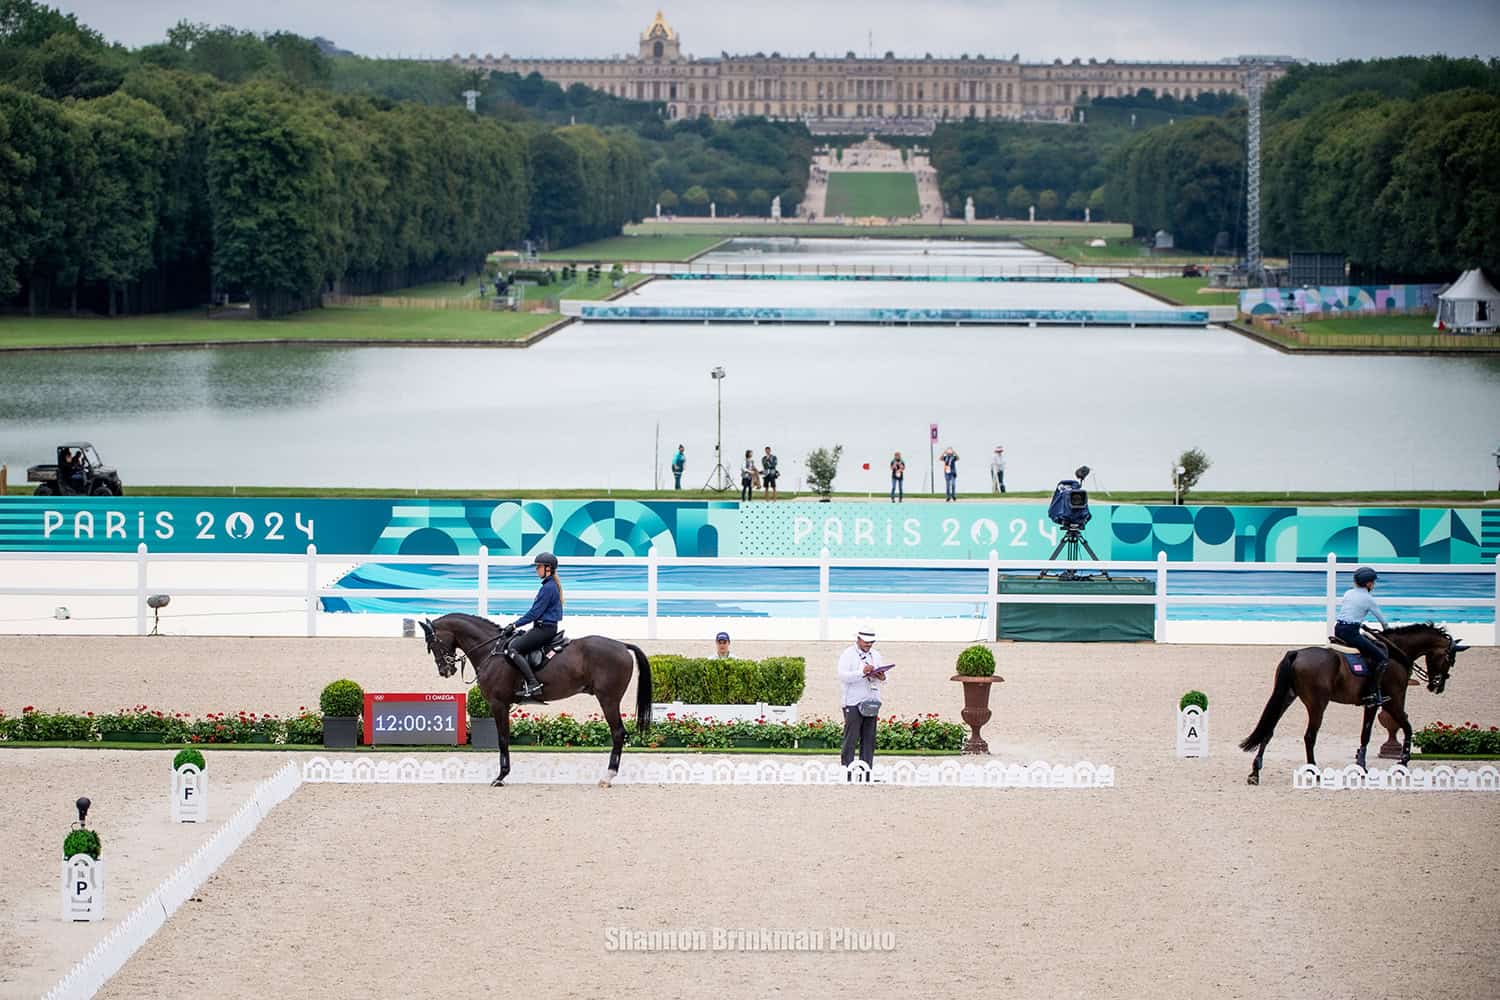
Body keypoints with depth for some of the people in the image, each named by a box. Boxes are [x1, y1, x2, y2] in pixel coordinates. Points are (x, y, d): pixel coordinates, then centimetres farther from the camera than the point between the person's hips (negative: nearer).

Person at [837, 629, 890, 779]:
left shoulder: (875, 655, 17)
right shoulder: (848, 654, -1)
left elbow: (883, 680, 18)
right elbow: (843, 676, -14)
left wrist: (881, 678, -6)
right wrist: (862, 672, -24)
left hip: (871, 703, 6)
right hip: (853, 703, -6)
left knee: (869, 740, 3)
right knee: (851, 739, -7)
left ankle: (866, 774, 5)